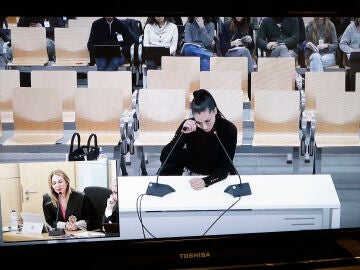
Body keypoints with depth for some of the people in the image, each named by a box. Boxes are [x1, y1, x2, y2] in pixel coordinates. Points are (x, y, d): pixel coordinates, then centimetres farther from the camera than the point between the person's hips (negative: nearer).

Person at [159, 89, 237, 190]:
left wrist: (205, 181, -38)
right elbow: (164, 158, -22)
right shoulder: (188, 126, -16)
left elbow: (225, 169, -20)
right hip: (188, 174, 3)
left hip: (215, 178, -3)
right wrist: (183, 133, -33)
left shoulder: (229, 130, -20)